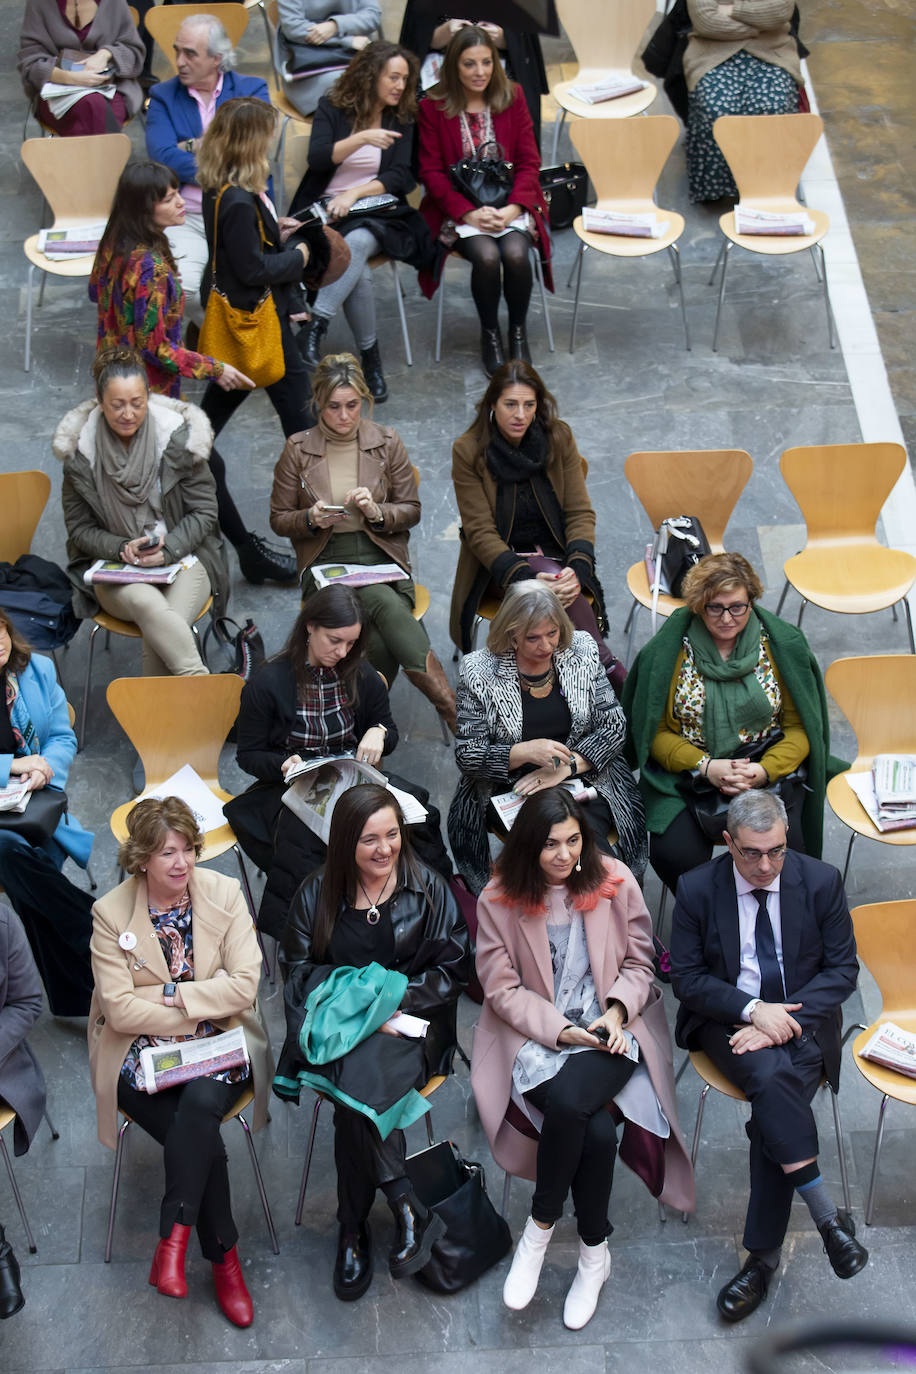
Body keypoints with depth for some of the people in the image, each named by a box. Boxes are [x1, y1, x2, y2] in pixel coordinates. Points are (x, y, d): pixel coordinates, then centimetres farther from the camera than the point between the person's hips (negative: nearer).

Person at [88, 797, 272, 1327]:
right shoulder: (111, 912, -4)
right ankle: (224, 1258, -10)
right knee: (204, 1139, -25)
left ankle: (173, 1240, -23)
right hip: (144, 1056, -1)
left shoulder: (225, 894, 0)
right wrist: (198, 1013, -14)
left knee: (200, 1104, -33)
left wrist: (171, 995, -13)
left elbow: (244, 985, -7)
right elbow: (120, 1008, -11)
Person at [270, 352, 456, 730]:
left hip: (382, 556, 2)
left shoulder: (387, 442, 5)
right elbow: (279, 519, 9)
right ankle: (453, 709, -41)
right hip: (325, 563, -2)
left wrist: (377, 512, -12)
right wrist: (311, 519, -13)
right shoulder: (298, 449, 2)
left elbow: (411, 510, 10)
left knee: (382, 640, -33)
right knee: (389, 607, -34)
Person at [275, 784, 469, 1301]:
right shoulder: (317, 894, 6)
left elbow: (453, 969, 3)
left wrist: (391, 998, -12)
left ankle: (355, 1231, -21)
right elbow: (299, 972, 4)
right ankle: (410, 1210, -22)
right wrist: (357, 1007, -13)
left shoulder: (428, 889, 3)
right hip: (340, 1025, 2)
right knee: (355, 1087, -33)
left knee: (356, 1088, -33)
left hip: (407, 1023, -2)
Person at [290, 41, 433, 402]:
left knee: (358, 241, -37)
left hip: (377, 210, 1)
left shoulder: (401, 118, 11)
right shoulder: (332, 109, 6)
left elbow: (401, 177, 1)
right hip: (326, 210, -1)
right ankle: (370, 357, -23)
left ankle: (315, 327, -41)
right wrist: (363, 138, -21)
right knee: (358, 271, -32)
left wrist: (356, 192, -12)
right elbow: (317, 159, -10)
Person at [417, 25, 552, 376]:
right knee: (486, 256, -30)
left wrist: (513, 208, -13)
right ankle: (489, 333, -6)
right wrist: (469, 213, -16)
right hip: (460, 210, -1)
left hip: (509, 206, 2)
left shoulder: (512, 98, 6)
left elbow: (529, 162, 4)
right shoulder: (433, 107, -1)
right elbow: (431, 171, -3)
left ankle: (518, 331, -5)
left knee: (515, 253, -29)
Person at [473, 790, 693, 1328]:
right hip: (536, 1036, 0)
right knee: (595, 1129, -29)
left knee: (569, 1099, -33)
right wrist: (561, 1030, -14)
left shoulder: (615, 881, 1)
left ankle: (541, 1227, -10)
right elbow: (503, 987, -2)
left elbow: (638, 963, 8)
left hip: (608, 1029, 0)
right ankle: (595, 1255, -5)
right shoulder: (500, 899, -3)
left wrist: (616, 1011, -11)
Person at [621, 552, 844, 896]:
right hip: (686, 772, 0)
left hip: (768, 769, 0)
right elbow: (656, 732, 0)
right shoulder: (667, 651, -3)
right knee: (673, 852, -25)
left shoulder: (783, 645, -1)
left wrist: (764, 771, -17)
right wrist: (705, 766, -17)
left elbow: (799, 727, 2)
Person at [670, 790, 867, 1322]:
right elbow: (687, 978, -2)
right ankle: (827, 1215, -27)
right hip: (729, 1018, 0)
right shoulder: (697, 889, -4)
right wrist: (753, 1009, -18)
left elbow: (843, 970, -1)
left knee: (774, 1101, -28)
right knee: (771, 1077, -33)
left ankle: (764, 1256, -19)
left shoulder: (821, 881, -3)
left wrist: (786, 1017, -15)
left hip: (800, 1018, 0)